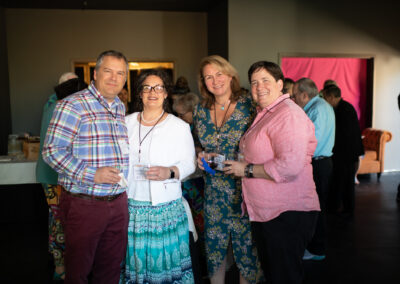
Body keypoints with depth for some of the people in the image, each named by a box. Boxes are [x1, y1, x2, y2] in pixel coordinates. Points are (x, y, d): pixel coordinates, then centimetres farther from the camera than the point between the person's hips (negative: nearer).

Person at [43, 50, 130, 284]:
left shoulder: (120, 107, 12)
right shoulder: (73, 105, -10)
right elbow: (52, 150, -15)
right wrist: (92, 175, -23)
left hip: (118, 202, 6)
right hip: (84, 203, -6)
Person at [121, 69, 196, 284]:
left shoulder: (179, 126, -1)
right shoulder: (128, 122, 10)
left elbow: (189, 163, -3)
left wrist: (169, 172, -22)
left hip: (165, 207, -3)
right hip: (131, 204, 3)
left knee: (164, 257, 2)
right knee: (134, 257, 9)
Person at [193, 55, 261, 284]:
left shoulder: (249, 106, -8)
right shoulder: (200, 111, 7)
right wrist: (200, 156, -1)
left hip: (243, 190, -4)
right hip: (214, 191, 4)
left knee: (246, 246, 4)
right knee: (214, 247, 13)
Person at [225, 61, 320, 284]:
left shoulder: (288, 114, -18)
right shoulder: (264, 114, 14)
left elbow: (289, 166, -30)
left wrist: (247, 170, -18)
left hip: (288, 213, -10)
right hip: (264, 212, 10)